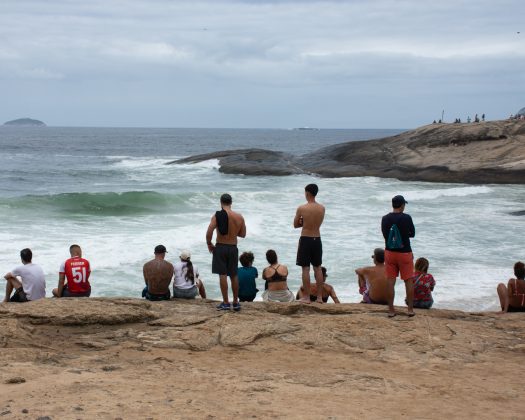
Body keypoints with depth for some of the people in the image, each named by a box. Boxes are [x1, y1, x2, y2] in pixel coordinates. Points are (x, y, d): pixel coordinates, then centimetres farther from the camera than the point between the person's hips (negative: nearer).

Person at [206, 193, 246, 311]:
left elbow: (209, 232, -18)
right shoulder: (239, 217, 0)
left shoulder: (217, 215, -10)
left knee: (222, 275, -1)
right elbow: (243, 234, 10)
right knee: (234, 276, 14)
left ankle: (226, 302, -2)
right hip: (233, 248, 3)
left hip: (220, 247, -3)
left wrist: (209, 244, -3)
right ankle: (236, 302, 19)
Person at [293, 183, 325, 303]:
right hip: (317, 240, 4)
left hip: (305, 240, -4)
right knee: (318, 268, 12)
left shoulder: (301, 208, -13)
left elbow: (295, 225, -2)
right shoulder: (322, 208, 0)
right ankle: (319, 297, 14)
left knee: (305, 269, 1)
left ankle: (306, 297, 2)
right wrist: (307, 222, 6)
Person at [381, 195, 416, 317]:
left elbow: (385, 234, 8)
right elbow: (412, 234, 1)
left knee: (390, 282, 6)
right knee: (408, 281, 8)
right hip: (405, 253, -3)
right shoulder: (406, 218, -12)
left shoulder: (385, 219, -3)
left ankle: (391, 310, 8)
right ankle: (410, 309, 12)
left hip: (389, 252, 3)